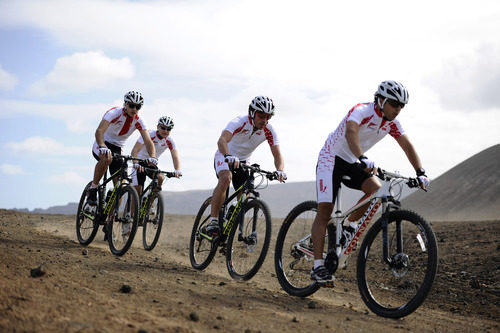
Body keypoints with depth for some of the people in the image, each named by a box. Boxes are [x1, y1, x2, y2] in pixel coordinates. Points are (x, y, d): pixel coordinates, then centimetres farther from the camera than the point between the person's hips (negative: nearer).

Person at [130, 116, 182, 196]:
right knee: (137, 189, -13)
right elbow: (134, 151, -31)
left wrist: (177, 171, -41)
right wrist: (136, 164, -49)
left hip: (152, 164, 3)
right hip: (140, 163, -3)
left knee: (160, 178, -25)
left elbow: (175, 157, -22)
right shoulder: (149, 135, -24)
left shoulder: (169, 141, -12)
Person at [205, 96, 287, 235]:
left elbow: (277, 155, -19)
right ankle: (213, 221, -31)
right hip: (224, 156, -5)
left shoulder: (269, 131, -15)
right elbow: (222, 141, -45)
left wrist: (280, 170, -41)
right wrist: (229, 156, -66)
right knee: (226, 178, -34)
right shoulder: (240, 122, -29)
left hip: (243, 161, 5)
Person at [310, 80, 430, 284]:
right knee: (325, 210, -16)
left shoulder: (391, 123, -2)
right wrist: (362, 159, -59)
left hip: (352, 163, 7)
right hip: (331, 158, -7)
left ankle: (349, 228, 2)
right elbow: (350, 133, -43)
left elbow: (407, 146, 0)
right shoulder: (362, 111, -25)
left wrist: (420, 173, -13)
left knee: (376, 190, -20)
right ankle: (318, 266, -17)